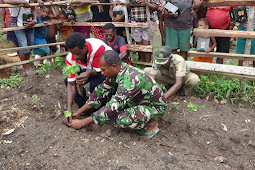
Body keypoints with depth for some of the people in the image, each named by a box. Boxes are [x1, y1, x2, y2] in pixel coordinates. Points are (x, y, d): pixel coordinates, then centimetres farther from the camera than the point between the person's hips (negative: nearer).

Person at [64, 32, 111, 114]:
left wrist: (89, 73, -53)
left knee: (94, 83, -34)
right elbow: (71, 84, -22)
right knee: (67, 80, -12)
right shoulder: (70, 58, -24)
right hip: (88, 70, 5)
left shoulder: (97, 47, -39)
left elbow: (98, 71, -28)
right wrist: (69, 108, -32)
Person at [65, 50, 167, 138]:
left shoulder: (130, 80, -36)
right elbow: (101, 92, -3)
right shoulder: (117, 71, -10)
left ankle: (152, 124, -5)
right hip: (139, 100, 8)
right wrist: (78, 113, -4)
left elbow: (112, 108, -33)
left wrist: (83, 122, -24)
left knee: (121, 119, -31)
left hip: (155, 106, -8)